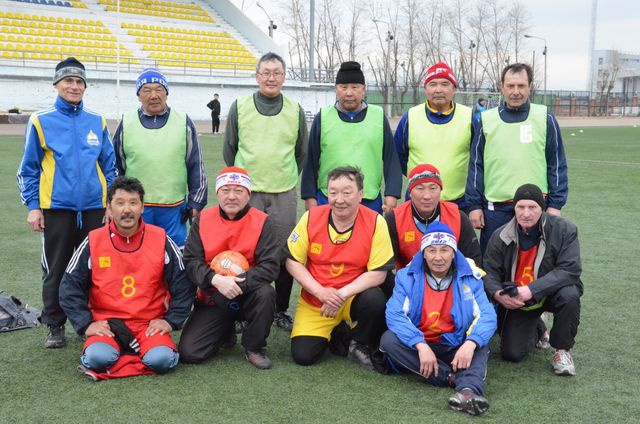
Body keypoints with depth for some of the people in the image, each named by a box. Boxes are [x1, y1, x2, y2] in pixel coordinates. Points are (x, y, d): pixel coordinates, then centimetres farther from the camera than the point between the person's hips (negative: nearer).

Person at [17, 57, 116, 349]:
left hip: (94, 208, 2)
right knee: (55, 270, 6)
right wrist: (32, 206, -4)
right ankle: (55, 326, 18)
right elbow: (28, 169, 2)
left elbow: (109, 166, 12)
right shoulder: (41, 121, -1)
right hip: (56, 208, -2)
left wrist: (112, 204, 6)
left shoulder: (97, 122, 7)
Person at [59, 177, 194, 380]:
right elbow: (70, 288, 3)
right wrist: (86, 324, -5)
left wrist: (171, 321, -2)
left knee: (162, 359, -28)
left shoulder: (161, 241, -1)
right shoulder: (93, 243, -1)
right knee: (97, 357, -30)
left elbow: (183, 285, 5)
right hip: (106, 324, 0)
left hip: (150, 325, 1)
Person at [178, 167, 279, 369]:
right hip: (213, 298, 1)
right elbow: (190, 261, -8)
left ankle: (254, 348, -8)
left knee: (266, 293, -35)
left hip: (247, 295, -1)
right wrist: (216, 280, -26)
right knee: (188, 352, -14)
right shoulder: (202, 220, -2)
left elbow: (270, 265, -16)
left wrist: (239, 282, -28)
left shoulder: (262, 221, -8)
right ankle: (226, 333, 20)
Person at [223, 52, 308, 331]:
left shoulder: (295, 110, 6)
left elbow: (302, 152, 16)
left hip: (284, 195, 1)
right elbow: (229, 148, 11)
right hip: (246, 193, -1)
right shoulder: (240, 107, 3)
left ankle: (281, 311, 16)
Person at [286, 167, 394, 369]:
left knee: (375, 300, -34)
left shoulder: (375, 223, -15)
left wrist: (341, 294, -23)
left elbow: (378, 273, -14)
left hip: (354, 295, -1)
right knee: (302, 355, -13)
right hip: (314, 298, 2)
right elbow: (293, 261, -5)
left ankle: (361, 346, -2)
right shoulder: (311, 217, -10)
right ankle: (334, 332, 22)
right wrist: (321, 292, -17)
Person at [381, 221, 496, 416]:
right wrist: (421, 346, -31)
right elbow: (394, 314, -17)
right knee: (388, 339, -27)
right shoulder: (407, 276, -5)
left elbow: (487, 315, -13)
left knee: (480, 345, -27)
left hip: (456, 348, 0)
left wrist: (470, 344, -34)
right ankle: (454, 377, -32)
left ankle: (469, 389, -54)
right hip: (418, 346, 0)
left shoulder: (470, 277, -4)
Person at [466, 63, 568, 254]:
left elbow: (557, 164, 4)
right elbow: (475, 165, 7)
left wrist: (556, 204, -2)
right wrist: (474, 205, 2)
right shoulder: (486, 120, 5)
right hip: (495, 209, 1)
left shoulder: (545, 119, 2)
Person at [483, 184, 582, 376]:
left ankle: (562, 351, -11)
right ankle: (536, 331, 30)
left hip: (550, 293, -2)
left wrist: (531, 290, -34)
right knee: (511, 354, -8)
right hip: (517, 301, 2)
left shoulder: (564, 230, -17)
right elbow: (489, 271, -5)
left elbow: (570, 270, -25)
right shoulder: (501, 236, -10)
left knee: (569, 295, -37)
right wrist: (497, 293, -30)